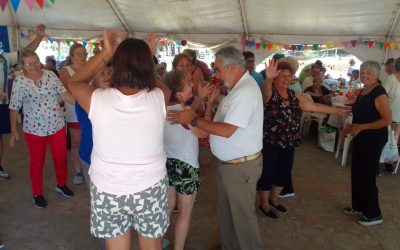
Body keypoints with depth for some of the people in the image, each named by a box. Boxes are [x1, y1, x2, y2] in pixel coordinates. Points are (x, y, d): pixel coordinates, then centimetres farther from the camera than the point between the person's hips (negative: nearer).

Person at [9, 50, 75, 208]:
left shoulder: (51, 75, -2)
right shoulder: (19, 81, -9)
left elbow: (64, 94, -2)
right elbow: (14, 107, -5)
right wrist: (13, 131, -6)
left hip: (57, 126, 2)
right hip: (34, 129, -2)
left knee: (61, 158, 14)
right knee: (37, 162, 11)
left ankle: (61, 185, 38)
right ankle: (37, 194, 29)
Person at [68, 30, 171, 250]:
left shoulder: (97, 100, -18)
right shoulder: (157, 99, -16)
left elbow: (74, 82, 6)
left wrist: (106, 53, 3)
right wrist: (143, 58, 11)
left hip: (107, 190, 0)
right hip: (150, 188, 0)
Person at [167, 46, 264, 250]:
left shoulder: (246, 91, -24)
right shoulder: (238, 87, 9)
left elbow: (227, 130, -28)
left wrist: (193, 120, -21)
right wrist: (209, 135, 2)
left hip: (241, 166, -10)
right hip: (228, 162, 10)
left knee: (242, 215, 8)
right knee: (225, 210, 22)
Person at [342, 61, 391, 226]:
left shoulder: (379, 94, -17)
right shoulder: (363, 92, 10)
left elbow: (387, 120, -23)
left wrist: (362, 127, -25)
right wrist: (351, 127, 9)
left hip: (374, 139, -9)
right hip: (361, 138, 9)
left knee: (367, 176, -2)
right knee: (356, 173, 15)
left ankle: (374, 214, 14)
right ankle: (359, 206, 31)